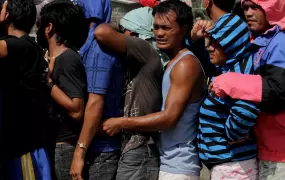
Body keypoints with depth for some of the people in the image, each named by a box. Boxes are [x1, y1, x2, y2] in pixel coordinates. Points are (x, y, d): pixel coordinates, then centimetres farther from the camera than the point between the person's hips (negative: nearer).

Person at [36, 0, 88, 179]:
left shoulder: (68, 59, -15)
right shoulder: (59, 58, 11)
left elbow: (76, 111, -22)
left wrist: (48, 81, -17)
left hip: (65, 146, -9)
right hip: (55, 144, 9)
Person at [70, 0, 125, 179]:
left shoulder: (98, 47, -15)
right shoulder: (107, 45, 11)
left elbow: (95, 103, -21)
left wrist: (79, 152, -20)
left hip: (101, 148, -9)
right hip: (103, 145, 9)